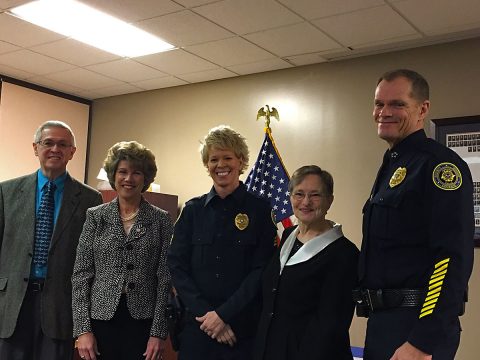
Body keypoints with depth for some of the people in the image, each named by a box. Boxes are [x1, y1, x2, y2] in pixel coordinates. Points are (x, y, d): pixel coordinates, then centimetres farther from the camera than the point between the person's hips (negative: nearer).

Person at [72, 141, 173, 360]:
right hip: (101, 318, 1)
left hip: (142, 322, -1)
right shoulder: (95, 216, 3)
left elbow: (164, 279, -1)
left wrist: (158, 332, -6)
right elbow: (81, 275, 2)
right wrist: (82, 329, -5)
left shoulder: (161, 220, 1)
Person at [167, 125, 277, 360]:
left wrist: (224, 314, -13)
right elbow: (176, 265, 0)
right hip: (197, 324, 2)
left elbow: (261, 271, -6)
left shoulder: (260, 209, -2)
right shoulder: (193, 210, 5)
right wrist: (204, 312, -11)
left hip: (243, 326, -2)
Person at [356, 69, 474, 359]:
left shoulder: (438, 163, -13)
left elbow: (453, 259, -22)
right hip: (382, 321, 9)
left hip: (417, 326, -9)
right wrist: (379, 323, 17)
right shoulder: (392, 166, 15)